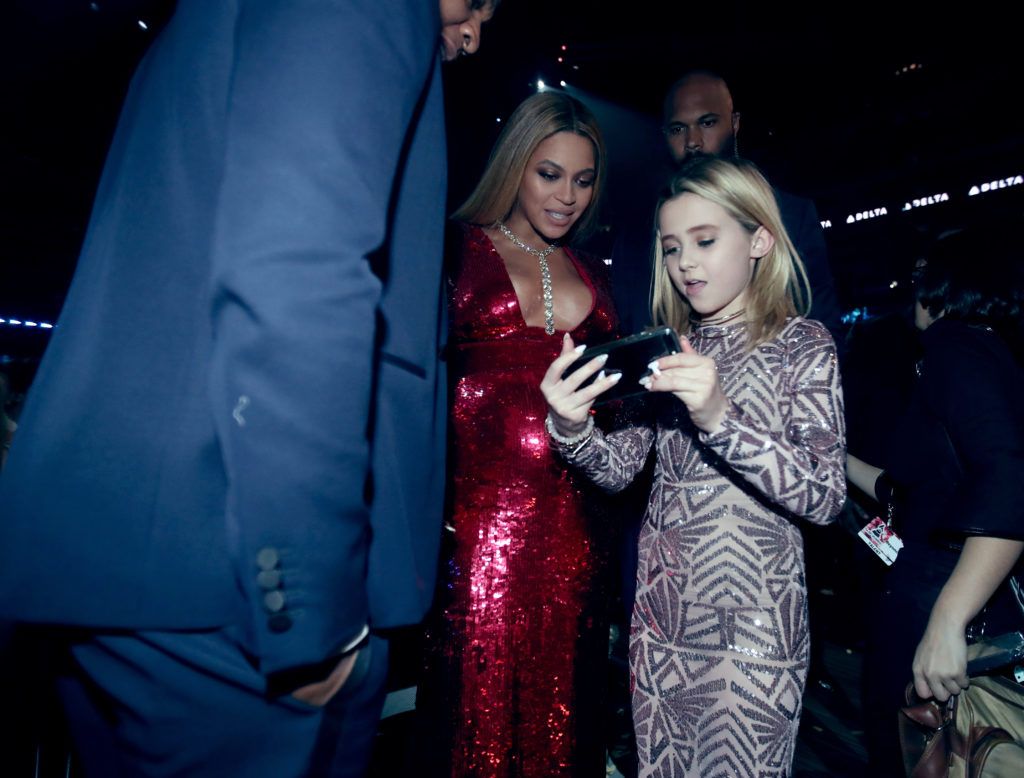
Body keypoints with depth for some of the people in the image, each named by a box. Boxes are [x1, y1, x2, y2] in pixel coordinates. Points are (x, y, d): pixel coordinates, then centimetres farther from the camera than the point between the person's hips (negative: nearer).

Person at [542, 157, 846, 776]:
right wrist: (570, 425, -21)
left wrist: (720, 416, -31)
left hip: (753, 620, -4)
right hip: (662, 609, 4)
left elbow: (825, 497, -16)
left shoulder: (801, 344, -6)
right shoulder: (667, 348, 5)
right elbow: (619, 468, 0)